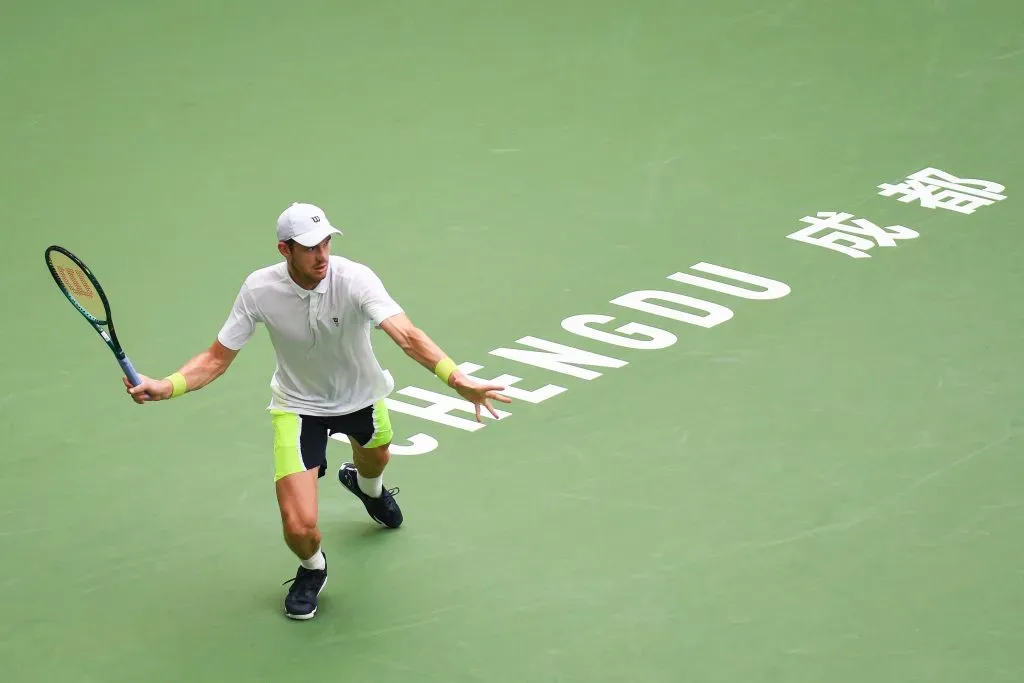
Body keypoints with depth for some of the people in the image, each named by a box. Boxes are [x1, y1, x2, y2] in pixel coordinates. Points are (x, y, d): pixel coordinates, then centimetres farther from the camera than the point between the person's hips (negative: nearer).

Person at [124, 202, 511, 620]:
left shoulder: (354, 279, -32)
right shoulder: (259, 290, -26)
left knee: (376, 461, 33)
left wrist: (457, 378, -60)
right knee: (300, 526, -16)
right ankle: (312, 569, 23)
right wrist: (166, 387, -33)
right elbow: (217, 358, -16)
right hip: (299, 405, -2)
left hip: (360, 396, 2)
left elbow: (407, 336, -44)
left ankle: (366, 485, 75)